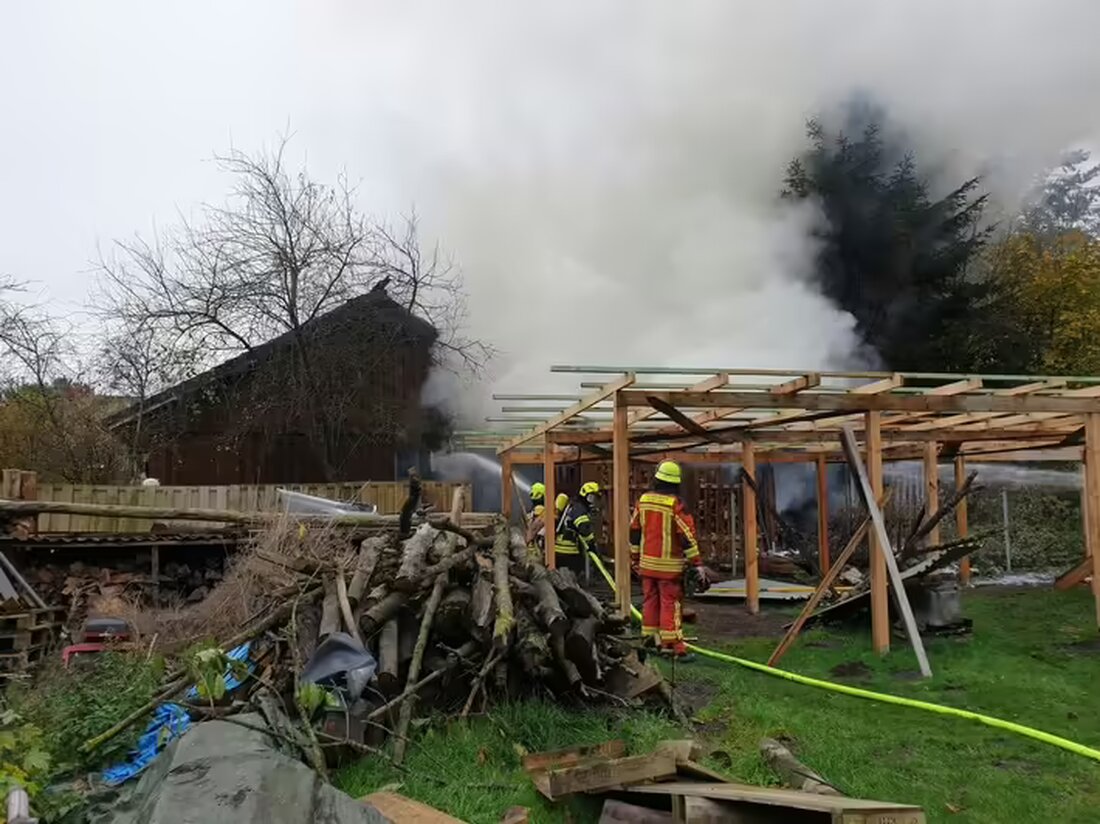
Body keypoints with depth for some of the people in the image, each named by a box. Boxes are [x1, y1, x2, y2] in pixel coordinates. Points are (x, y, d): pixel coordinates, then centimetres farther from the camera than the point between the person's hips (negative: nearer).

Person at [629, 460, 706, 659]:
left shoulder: (643, 500, 3)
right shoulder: (675, 504, -15)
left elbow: (634, 530, 10)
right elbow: (687, 535, -15)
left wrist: (635, 557, 20)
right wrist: (697, 563, -10)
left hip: (647, 562, 5)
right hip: (669, 564, -5)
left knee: (650, 600, 13)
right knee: (670, 603, -2)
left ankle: (649, 638, 21)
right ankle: (670, 643, -3)